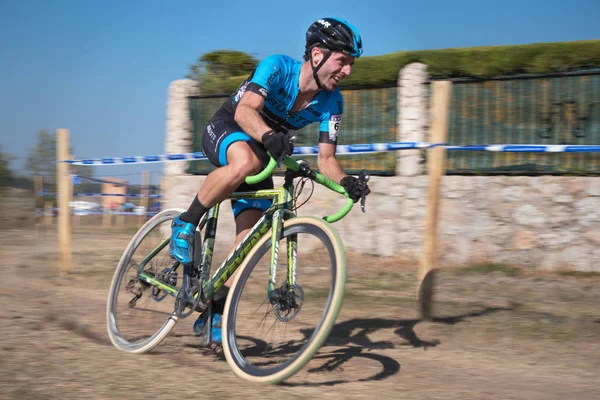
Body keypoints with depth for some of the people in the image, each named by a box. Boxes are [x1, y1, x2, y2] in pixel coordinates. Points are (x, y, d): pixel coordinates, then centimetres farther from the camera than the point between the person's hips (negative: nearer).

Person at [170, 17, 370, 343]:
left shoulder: (331, 102, -11)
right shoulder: (277, 67, -25)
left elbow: (325, 160, -14)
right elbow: (245, 111, -40)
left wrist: (346, 182, -35)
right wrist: (270, 137, -60)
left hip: (261, 153, 5)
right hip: (224, 131, -5)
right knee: (246, 162, -41)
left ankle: (214, 311, -1)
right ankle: (187, 223, -21)